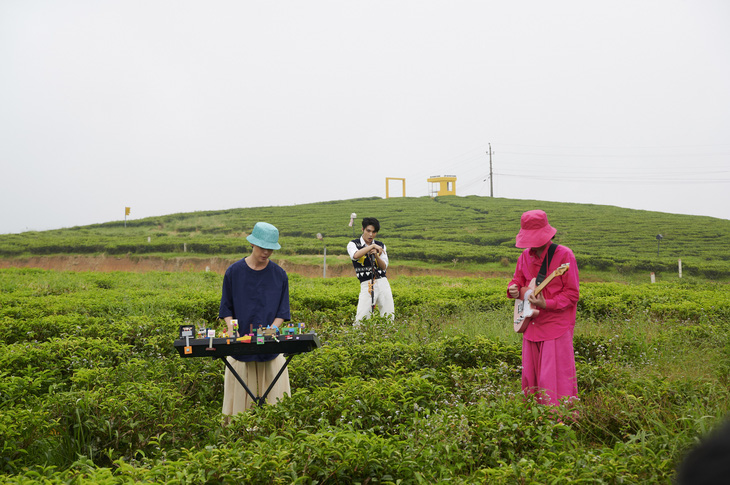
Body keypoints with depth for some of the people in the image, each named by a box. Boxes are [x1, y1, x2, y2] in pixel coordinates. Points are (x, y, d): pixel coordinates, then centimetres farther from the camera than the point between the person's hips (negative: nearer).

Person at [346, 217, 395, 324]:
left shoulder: (381, 246, 14)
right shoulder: (353, 244, 4)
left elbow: (384, 267, 5)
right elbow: (356, 255, -19)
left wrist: (376, 255, -12)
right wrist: (372, 246, -18)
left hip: (383, 282, 4)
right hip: (366, 285, -3)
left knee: (389, 317, 1)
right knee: (361, 318, -13)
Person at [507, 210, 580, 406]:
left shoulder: (564, 255, -11)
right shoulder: (526, 256, 7)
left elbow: (572, 294, -10)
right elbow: (518, 279, 22)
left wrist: (546, 304, -22)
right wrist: (514, 289, -3)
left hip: (556, 326, -6)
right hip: (532, 326, 6)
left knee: (554, 380, -7)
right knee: (530, 378, 12)